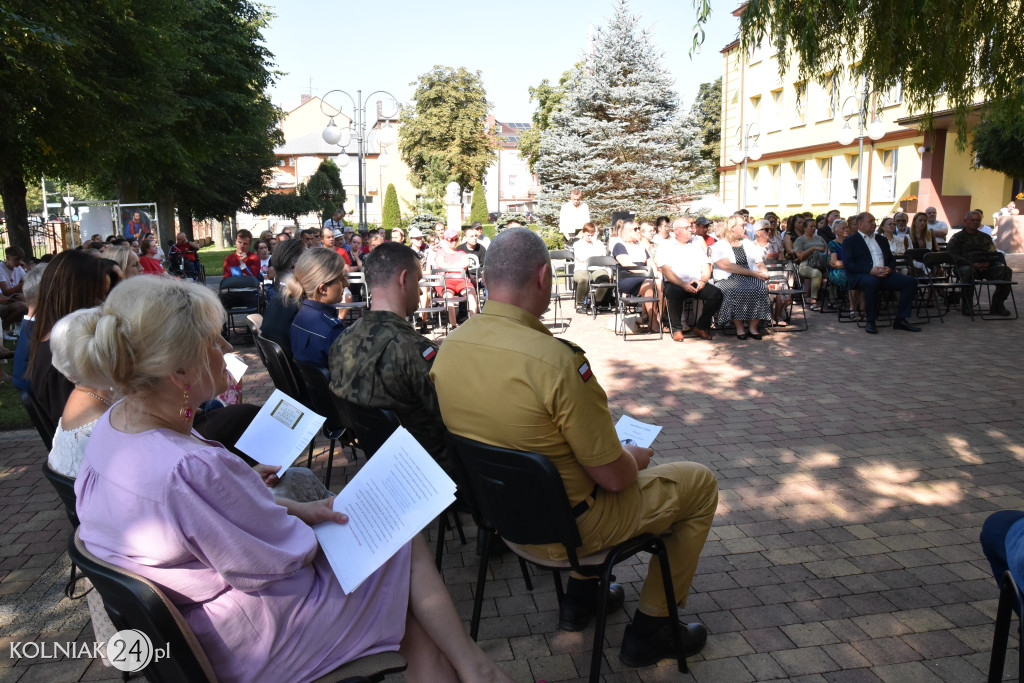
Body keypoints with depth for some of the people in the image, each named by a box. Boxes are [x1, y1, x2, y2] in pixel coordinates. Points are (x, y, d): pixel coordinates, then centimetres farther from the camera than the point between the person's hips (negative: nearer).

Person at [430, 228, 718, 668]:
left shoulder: (448, 347, -9)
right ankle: (649, 629, 23)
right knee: (699, 483, 12)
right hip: (564, 530, -7)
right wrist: (635, 458, 1)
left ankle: (579, 597, 40)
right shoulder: (557, 360, -32)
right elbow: (614, 477, -23)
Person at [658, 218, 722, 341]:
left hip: (698, 284, 4)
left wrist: (703, 281, -9)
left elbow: (707, 268, 14)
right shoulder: (666, 246, 8)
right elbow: (666, 270, -5)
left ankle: (701, 327, -5)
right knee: (673, 293, -38)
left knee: (716, 294, -23)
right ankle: (676, 329, -17)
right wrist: (682, 284, -18)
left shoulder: (698, 245, 22)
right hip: (676, 284, -4)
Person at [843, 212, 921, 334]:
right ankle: (870, 322, -27)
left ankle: (901, 319, -9)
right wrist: (871, 270, -19)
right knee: (872, 282, -40)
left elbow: (891, 259, 26)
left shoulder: (881, 240, 26)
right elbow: (847, 264, -8)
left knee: (910, 281, -13)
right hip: (861, 275, -6)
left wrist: (889, 268, -1)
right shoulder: (850, 241, 6)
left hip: (884, 274, 6)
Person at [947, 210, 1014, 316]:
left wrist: (988, 263, -9)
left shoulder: (985, 237, 27)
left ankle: (997, 305, -16)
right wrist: (972, 264, -17)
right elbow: (953, 256, -4)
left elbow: (994, 254, 17)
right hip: (966, 265, -5)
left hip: (985, 267, 5)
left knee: (1006, 270, -22)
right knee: (968, 271, -40)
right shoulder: (957, 237, 12)